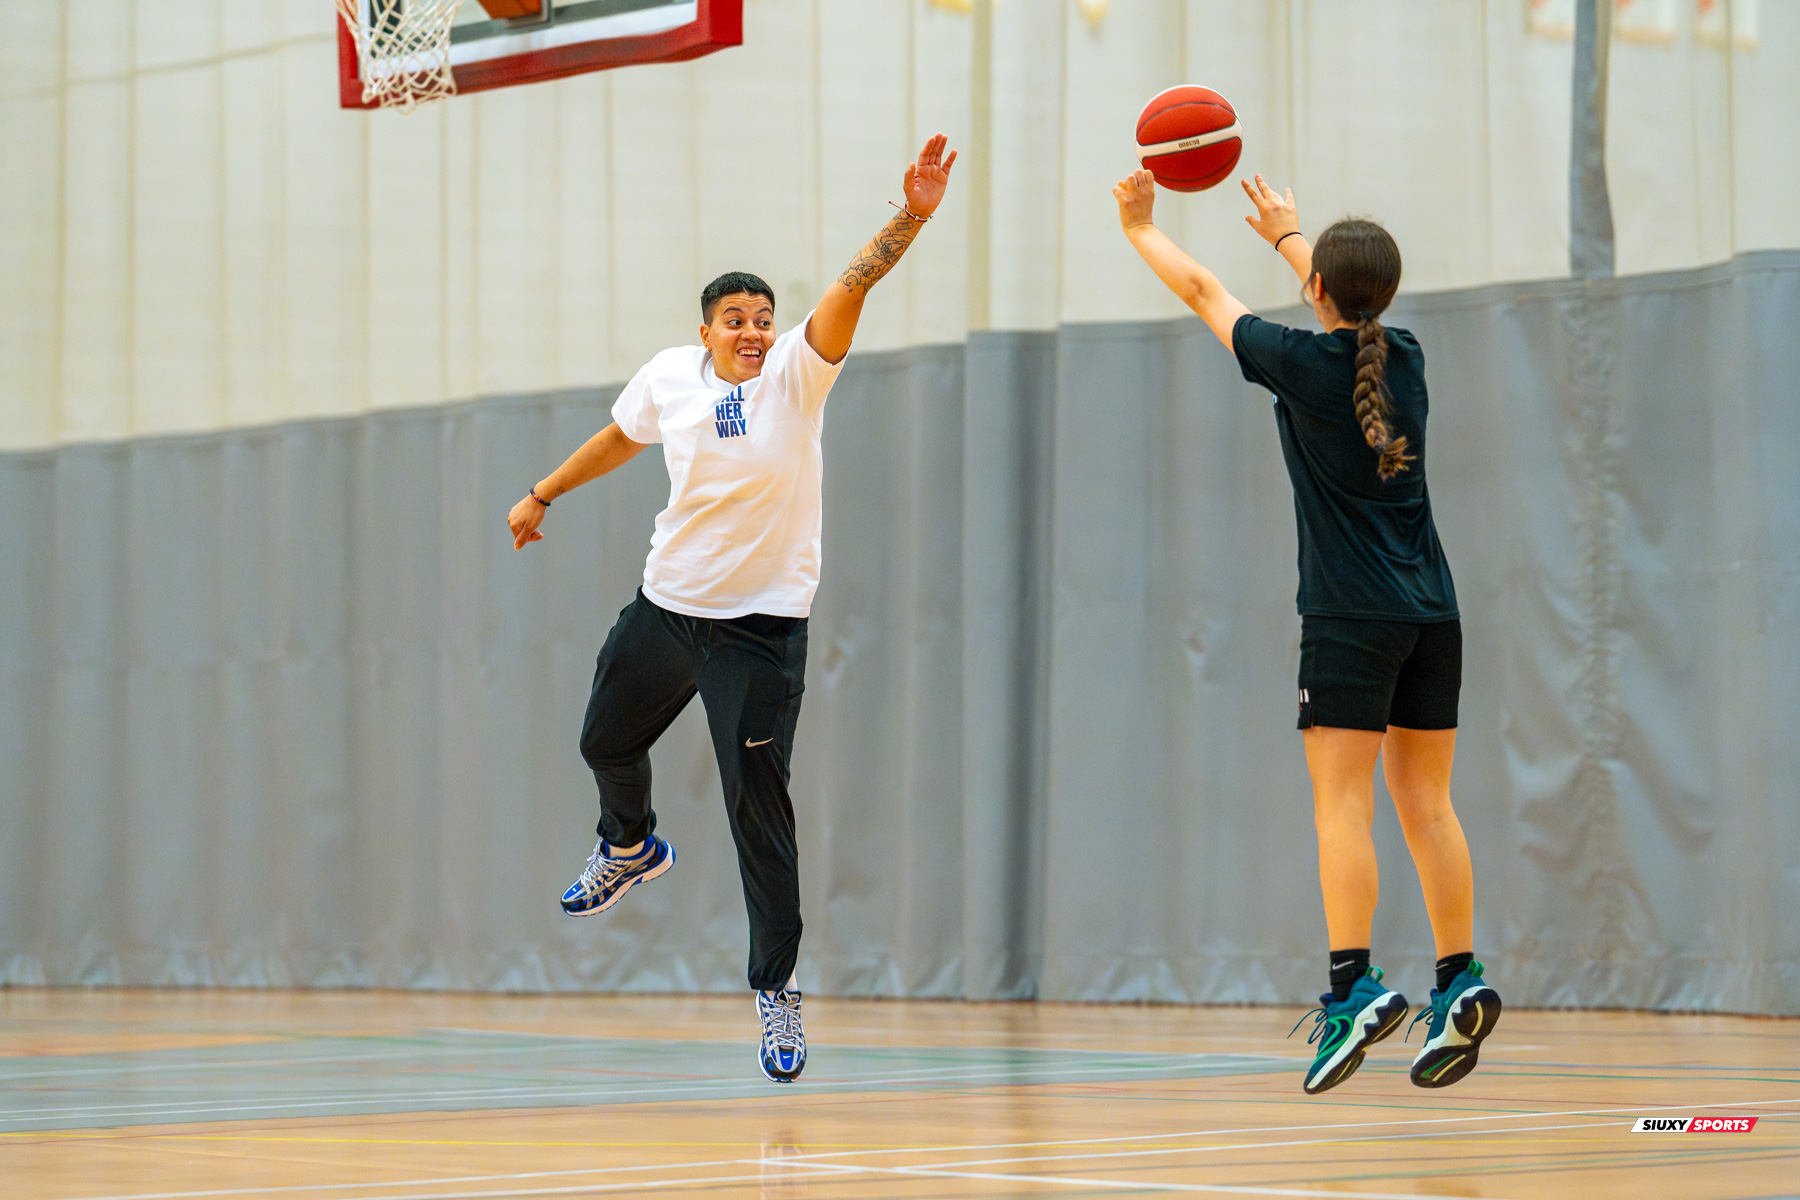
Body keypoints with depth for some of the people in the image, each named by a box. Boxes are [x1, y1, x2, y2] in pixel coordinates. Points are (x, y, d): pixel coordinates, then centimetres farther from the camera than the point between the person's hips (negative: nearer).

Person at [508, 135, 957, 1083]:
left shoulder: (794, 376, -13)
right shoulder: (670, 375, -2)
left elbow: (851, 287, -29)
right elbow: (620, 437, 19)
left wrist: (912, 216, -42)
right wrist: (543, 495, 27)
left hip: (762, 623, -5)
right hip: (666, 604, 5)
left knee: (757, 801, -11)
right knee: (606, 742, 23)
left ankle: (776, 986, -2)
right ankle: (631, 846, 58)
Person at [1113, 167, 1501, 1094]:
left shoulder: (1301, 363, -8)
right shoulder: (1403, 357, 7)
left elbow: (1202, 291, 8)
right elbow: (1350, 304, 31)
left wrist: (1139, 226, 25)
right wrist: (1284, 233, 48)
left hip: (1350, 617, -6)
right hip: (1431, 614, 6)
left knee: (1342, 804, -8)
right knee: (1425, 804, 8)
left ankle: (1354, 986, -18)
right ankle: (1460, 985, 7)